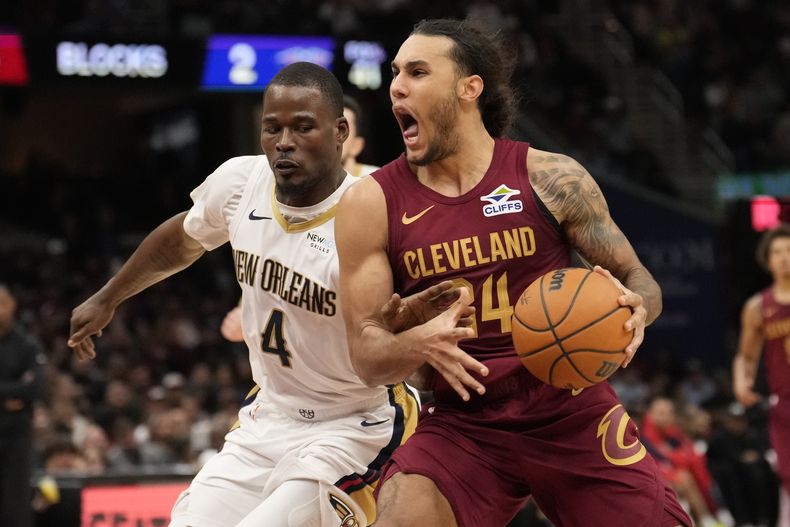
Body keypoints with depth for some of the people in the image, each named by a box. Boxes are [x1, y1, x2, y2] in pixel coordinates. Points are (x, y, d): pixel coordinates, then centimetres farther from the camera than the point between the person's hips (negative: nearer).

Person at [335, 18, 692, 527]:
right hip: (462, 423, 0)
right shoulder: (371, 204, -2)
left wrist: (634, 307, -21)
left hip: (574, 414, 0)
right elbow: (366, 355, -2)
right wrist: (419, 344, -25)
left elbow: (638, 279, 4)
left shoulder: (551, 179, -3)